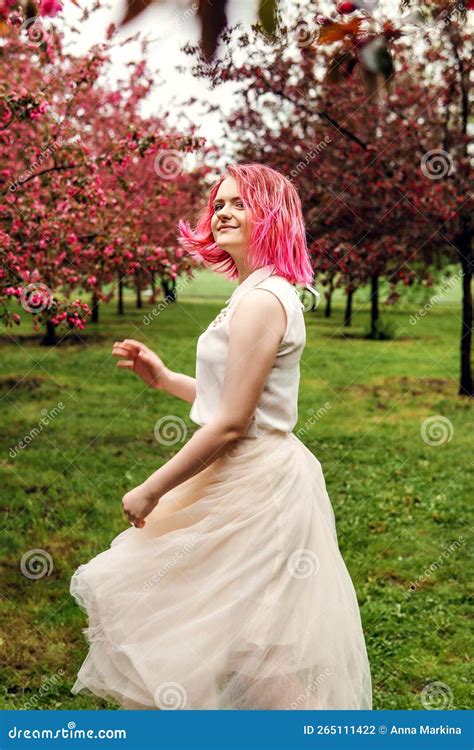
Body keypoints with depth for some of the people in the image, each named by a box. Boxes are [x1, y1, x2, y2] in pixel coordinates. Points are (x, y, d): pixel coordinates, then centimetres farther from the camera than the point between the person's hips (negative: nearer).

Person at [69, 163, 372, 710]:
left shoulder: (260, 300, -19)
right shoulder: (272, 293, 13)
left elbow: (230, 425, -22)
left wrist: (150, 491, -13)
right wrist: (163, 377, 11)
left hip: (254, 482, -10)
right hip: (262, 474, 10)